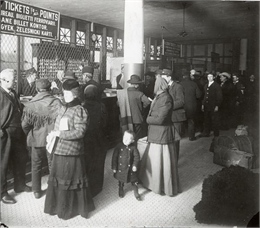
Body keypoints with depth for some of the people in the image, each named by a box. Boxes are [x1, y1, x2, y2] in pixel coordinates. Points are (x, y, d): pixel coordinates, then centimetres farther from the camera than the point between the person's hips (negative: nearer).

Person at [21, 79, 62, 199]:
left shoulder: (30, 104, -9)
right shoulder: (56, 102, -13)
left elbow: (25, 124, -9)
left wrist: (29, 134, 11)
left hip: (37, 139, 1)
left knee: (36, 166, 19)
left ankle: (36, 191, 29)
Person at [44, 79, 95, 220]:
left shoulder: (80, 111, -14)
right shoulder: (63, 108, 9)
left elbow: (79, 132, -22)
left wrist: (59, 134, -20)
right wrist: (52, 135, 0)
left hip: (71, 152, -7)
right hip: (59, 150, 7)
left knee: (71, 181, 7)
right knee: (58, 179, 17)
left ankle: (71, 208, 25)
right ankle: (58, 205, 35)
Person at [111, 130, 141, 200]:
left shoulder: (133, 147, -12)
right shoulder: (119, 146, -13)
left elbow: (137, 156, -11)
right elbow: (114, 157, -8)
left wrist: (135, 165, -21)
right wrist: (114, 167, -7)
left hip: (130, 168, -1)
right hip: (121, 168, 1)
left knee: (134, 181, 7)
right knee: (121, 181, 20)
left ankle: (136, 193, 29)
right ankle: (121, 190, 48)